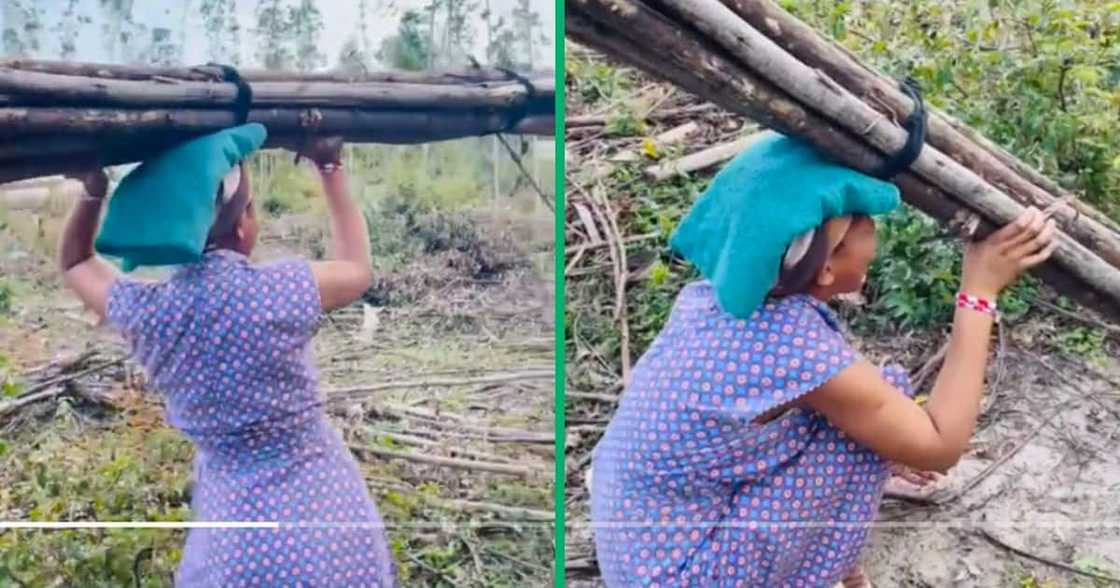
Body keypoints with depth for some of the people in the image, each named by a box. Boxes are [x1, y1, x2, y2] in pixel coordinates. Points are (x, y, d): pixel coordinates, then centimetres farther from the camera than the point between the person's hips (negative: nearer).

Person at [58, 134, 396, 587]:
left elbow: (73, 263, 15)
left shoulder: (145, 311, -9)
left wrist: (93, 192, 7)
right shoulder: (283, 291, -18)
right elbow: (359, 270, 6)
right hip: (326, 514, -1)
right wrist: (330, 168, 11)